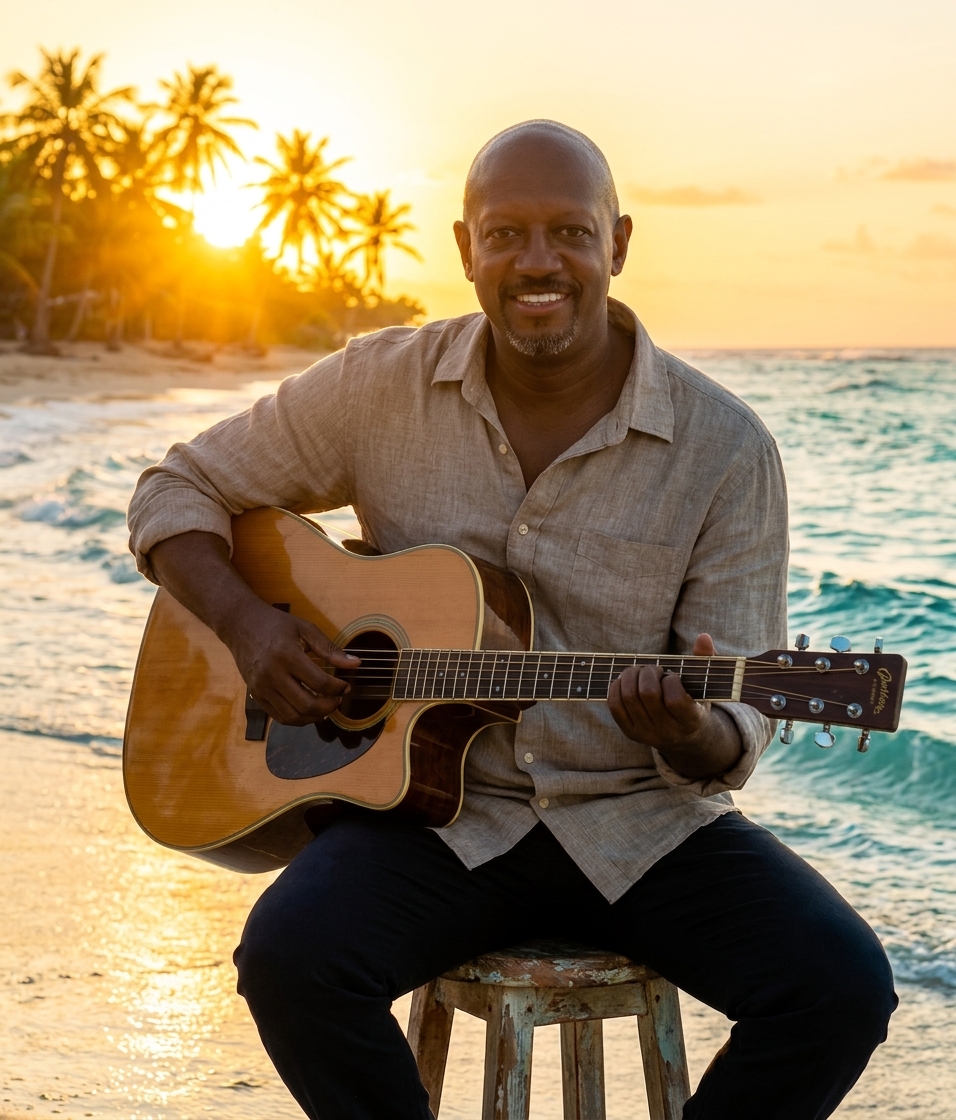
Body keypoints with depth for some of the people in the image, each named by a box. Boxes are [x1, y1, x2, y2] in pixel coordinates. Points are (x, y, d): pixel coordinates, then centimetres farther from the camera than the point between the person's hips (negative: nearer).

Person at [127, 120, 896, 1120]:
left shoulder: (723, 449, -6)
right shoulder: (378, 388, -2)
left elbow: (737, 731, -4)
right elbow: (179, 490, 9)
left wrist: (685, 733, -29)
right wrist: (245, 620, -11)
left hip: (642, 821, 0)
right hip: (438, 811, 0)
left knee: (841, 987, -23)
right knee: (289, 957, -30)